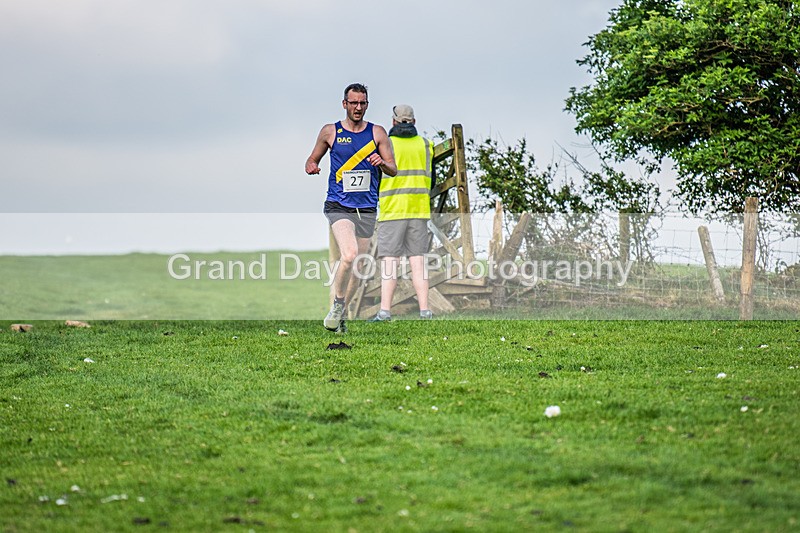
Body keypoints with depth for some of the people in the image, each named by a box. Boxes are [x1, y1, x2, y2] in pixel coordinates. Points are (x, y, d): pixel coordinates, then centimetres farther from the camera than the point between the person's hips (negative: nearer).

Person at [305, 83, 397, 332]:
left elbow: (393, 170, 6)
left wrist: (382, 162, -16)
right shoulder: (330, 132, 3)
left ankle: (340, 314, 26)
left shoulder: (377, 133, 6)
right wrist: (311, 166, -8)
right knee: (349, 255, -25)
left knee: (356, 265, 9)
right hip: (338, 206, -3)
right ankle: (338, 304, -5)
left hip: (367, 209, 3)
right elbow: (313, 159, 16)